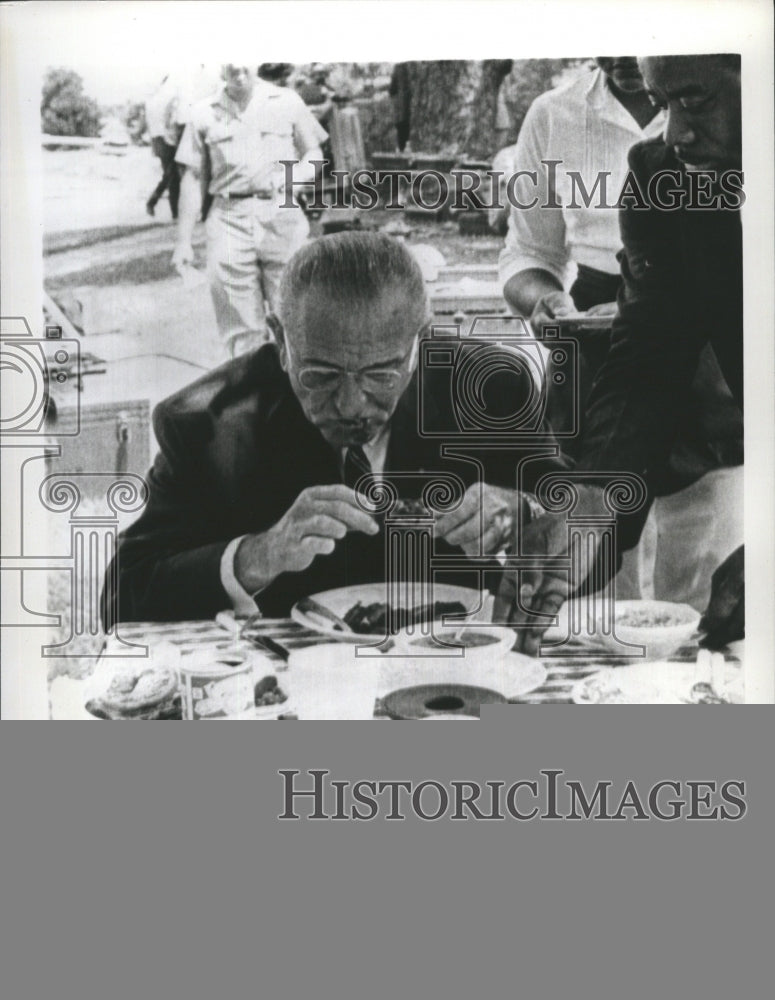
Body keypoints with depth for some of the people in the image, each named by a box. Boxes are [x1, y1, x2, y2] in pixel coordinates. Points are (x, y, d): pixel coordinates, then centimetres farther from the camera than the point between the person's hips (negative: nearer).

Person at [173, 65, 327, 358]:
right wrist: (184, 241, 9)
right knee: (242, 328, 0)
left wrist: (287, 177, -7)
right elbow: (194, 179, 12)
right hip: (228, 221, 1)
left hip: (282, 216, -1)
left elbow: (313, 154, 14)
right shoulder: (204, 114, 11)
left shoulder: (288, 102, 9)